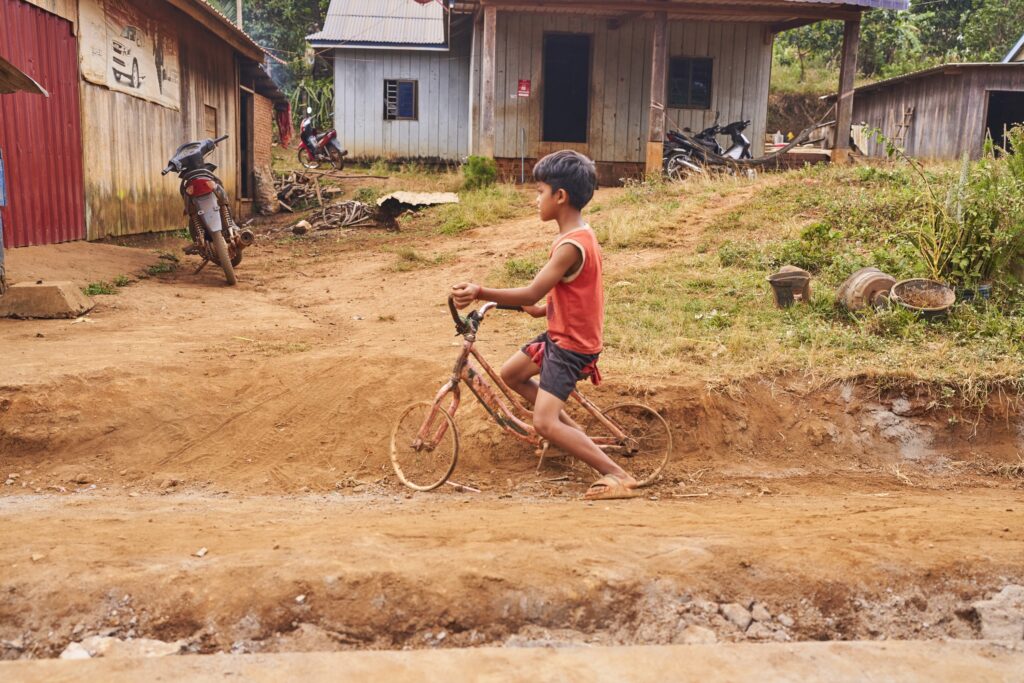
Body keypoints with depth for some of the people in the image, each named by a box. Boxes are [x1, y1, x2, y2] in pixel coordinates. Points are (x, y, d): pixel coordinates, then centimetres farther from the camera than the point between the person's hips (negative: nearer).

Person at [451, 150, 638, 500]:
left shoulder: (571, 245, -26)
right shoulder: (581, 234, 5)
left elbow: (532, 293, -30)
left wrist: (480, 292, -34)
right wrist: (544, 308, 27)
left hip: (571, 344, -10)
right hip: (562, 333, 10)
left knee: (544, 423, -14)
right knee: (510, 374, 22)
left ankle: (618, 475, -9)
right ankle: (573, 430, 30)